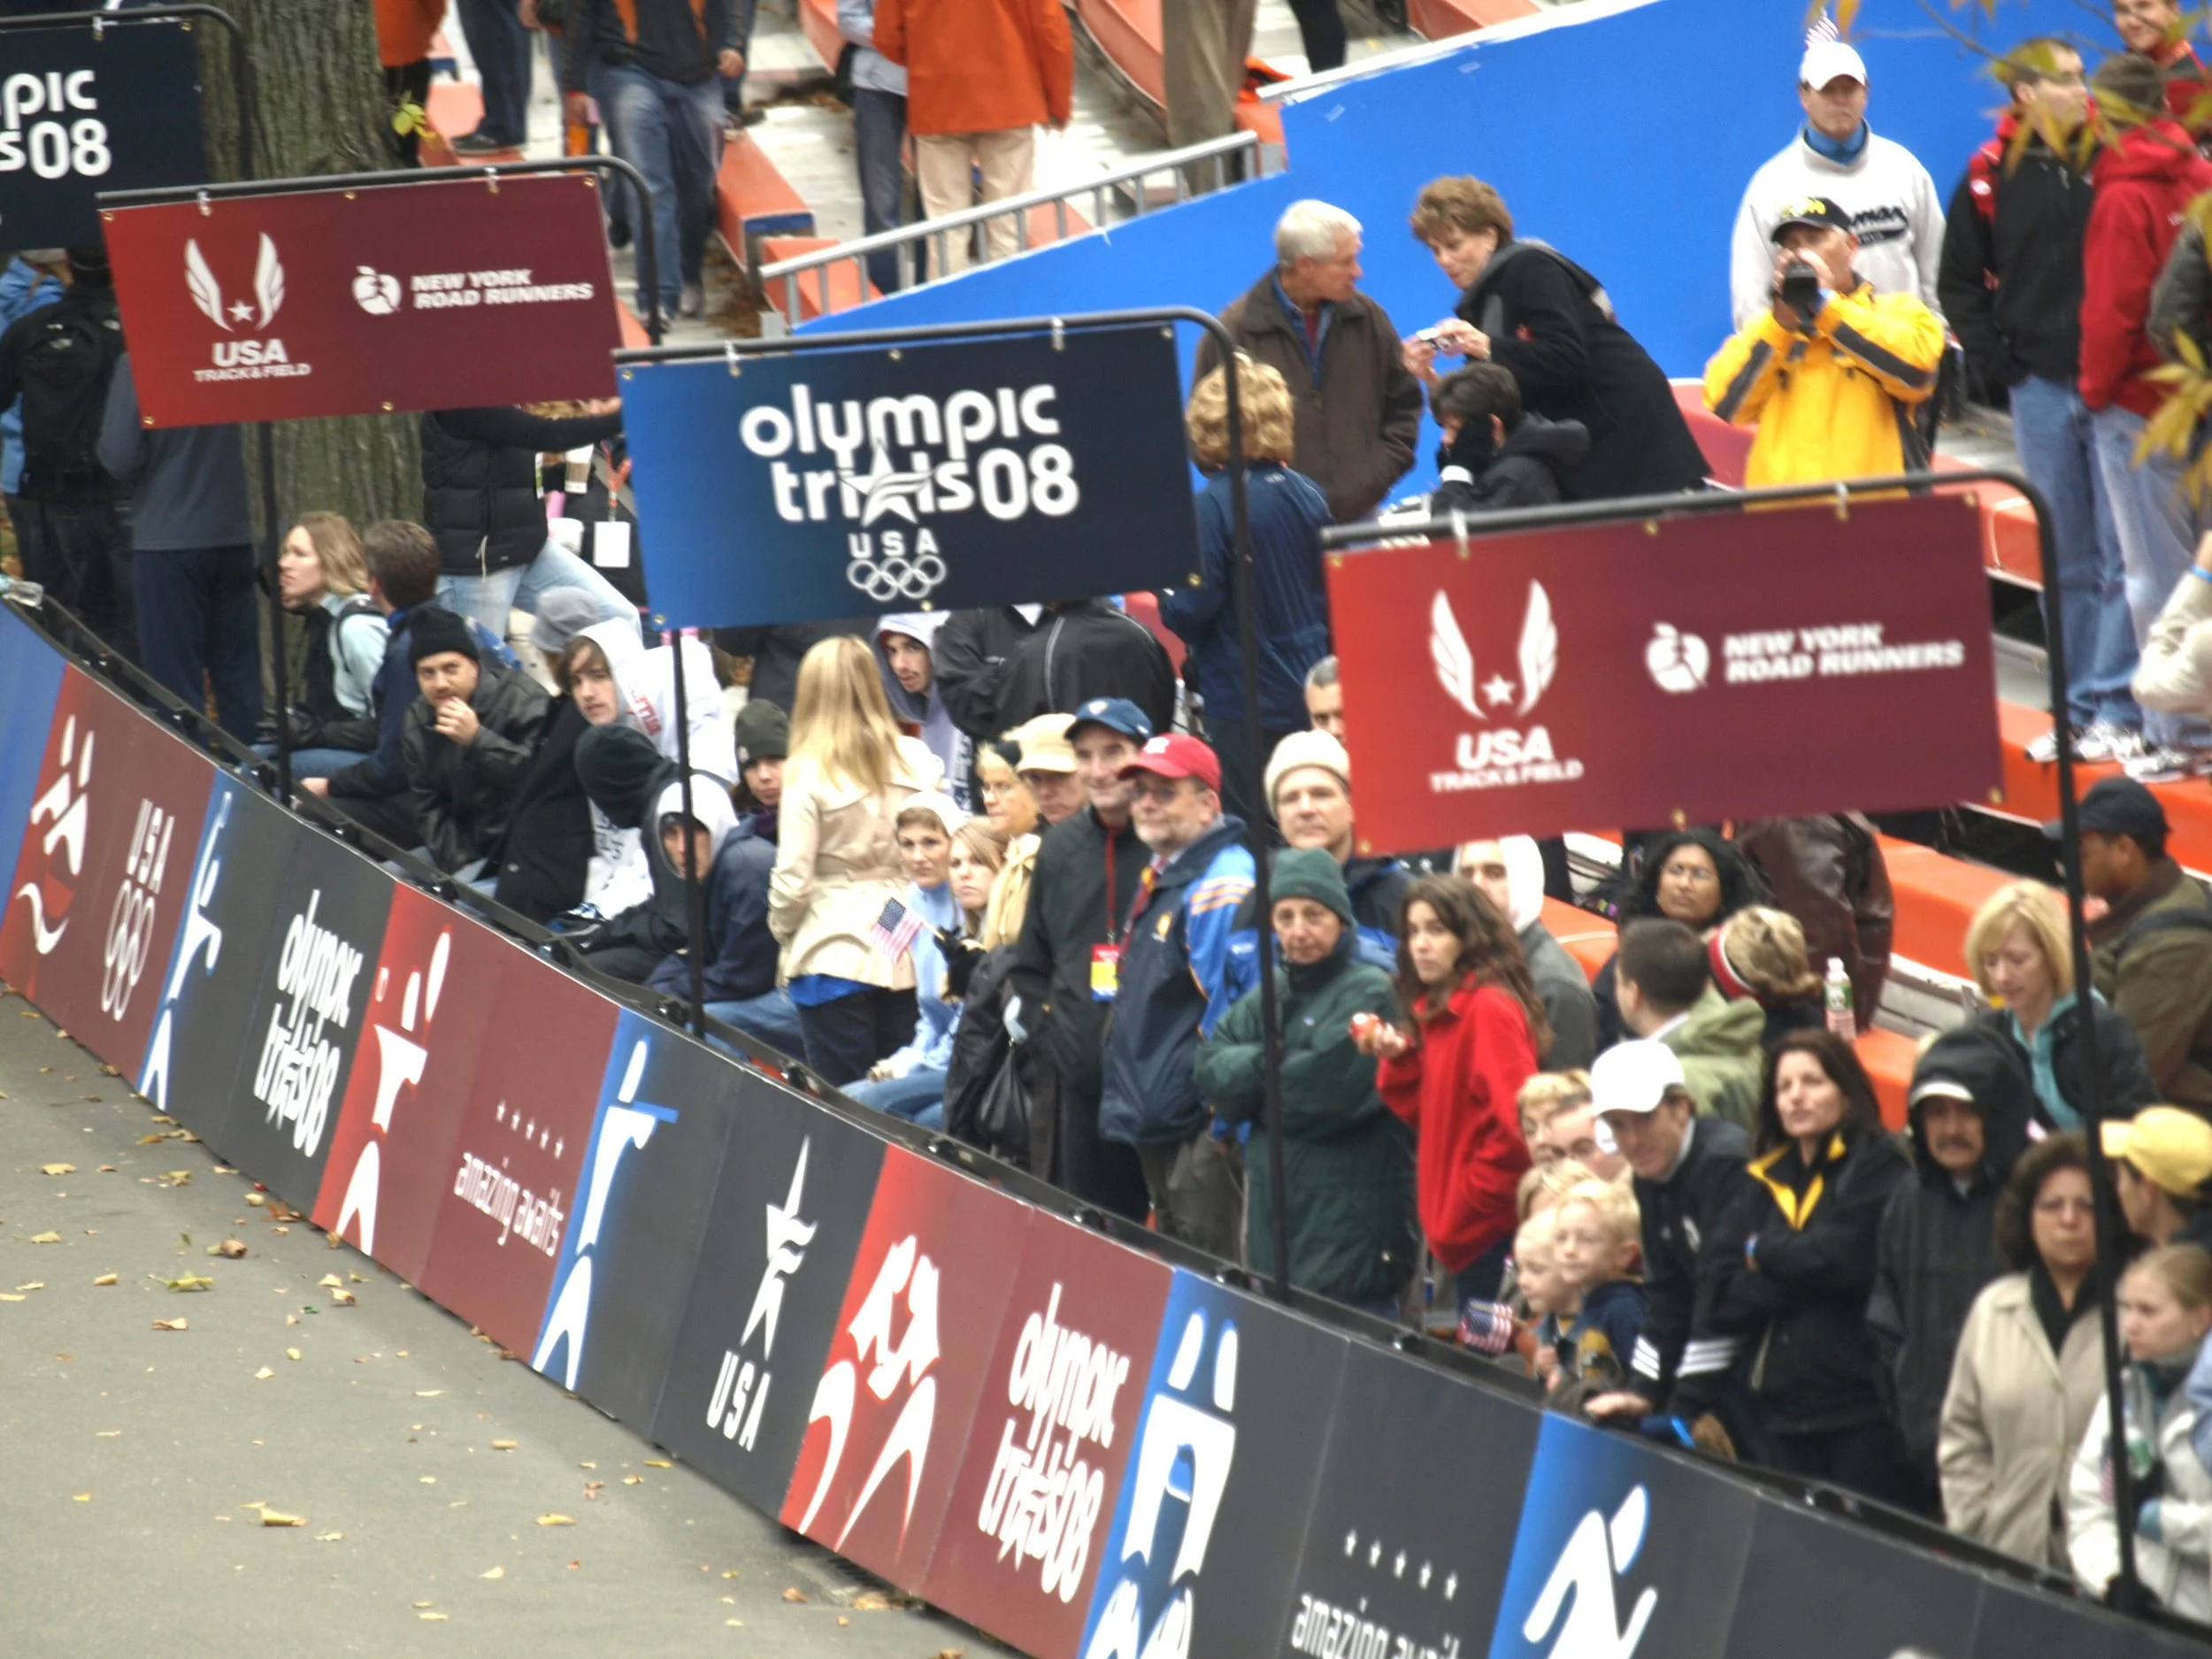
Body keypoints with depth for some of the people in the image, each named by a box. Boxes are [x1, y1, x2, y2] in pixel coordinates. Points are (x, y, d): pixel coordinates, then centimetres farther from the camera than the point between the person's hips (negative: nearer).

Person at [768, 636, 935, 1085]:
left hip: (836, 954, -4)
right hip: (908, 954, 4)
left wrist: (783, 930, 9)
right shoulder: (917, 761, -1)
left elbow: (793, 879, -10)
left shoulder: (808, 773, -10)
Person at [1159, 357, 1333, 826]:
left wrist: (1163, 596, 3)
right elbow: (1332, 594, 10)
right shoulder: (1308, 495, 1)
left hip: (1243, 696, -6)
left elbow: (1192, 609, -17)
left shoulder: (1213, 506, -17)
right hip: (1307, 692, 6)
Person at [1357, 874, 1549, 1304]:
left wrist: (1469, 1202, -13)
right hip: (1462, 1229, 9)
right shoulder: (1437, 1010, 14)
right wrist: (1399, 1058, 1)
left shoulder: (1489, 1010, -15)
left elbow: (1515, 1124, -21)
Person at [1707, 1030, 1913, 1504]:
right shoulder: (1765, 1181, 16)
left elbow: (1845, 1259, -15)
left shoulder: (1875, 1168, 0)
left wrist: (1763, 1252, 1)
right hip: (1787, 1407, 6)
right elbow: (1723, 1299, 6)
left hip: (1861, 1409, -6)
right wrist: (1802, 1274, -8)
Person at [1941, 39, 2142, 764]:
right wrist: (1993, 364, 1)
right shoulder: (1991, 177, 5)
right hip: (2041, 385, 2)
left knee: (2122, 555, -4)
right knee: (2066, 561, 8)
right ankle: (2076, 708, 14)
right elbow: (1959, 282, 12)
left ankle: (2119, 707, -1)